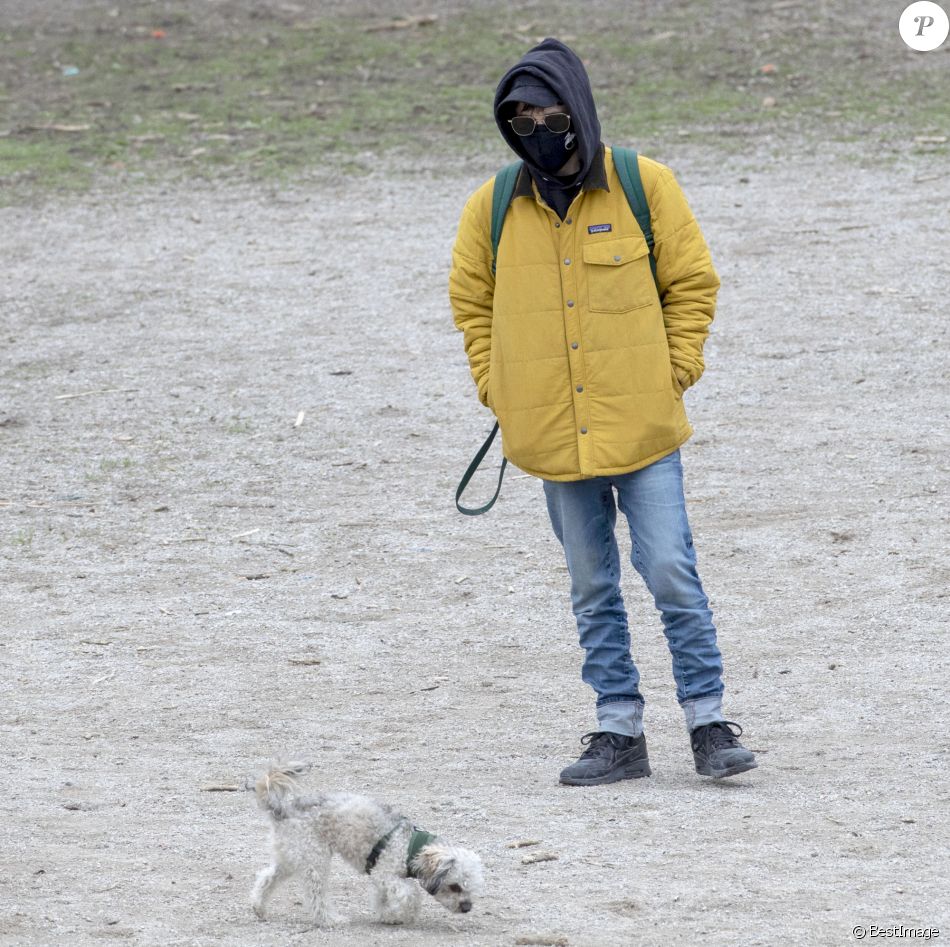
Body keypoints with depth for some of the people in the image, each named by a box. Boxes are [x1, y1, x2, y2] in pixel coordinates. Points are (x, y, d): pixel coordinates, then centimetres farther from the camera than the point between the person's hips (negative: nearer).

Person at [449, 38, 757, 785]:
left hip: (642, 424, -2)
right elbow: (472, 302, 16)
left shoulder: (644, 186, -3)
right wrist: (499, 389, 8)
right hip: (555, 435, 2)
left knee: (671, 573, -5)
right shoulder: (494, 206, 3)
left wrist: (674, 373, 0)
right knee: (593, 588, 8)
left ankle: (709, 722, 5)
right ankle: (620, 732, 15)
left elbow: (693, 284, 5)